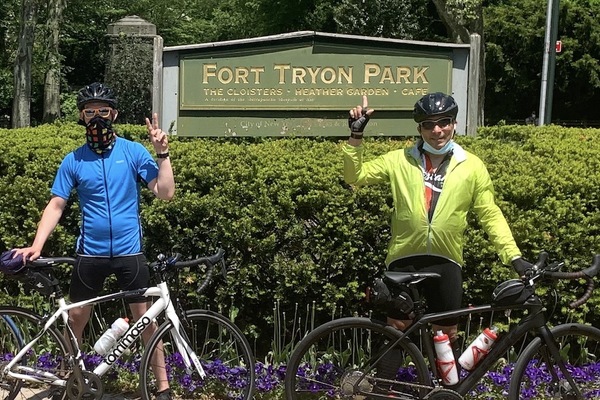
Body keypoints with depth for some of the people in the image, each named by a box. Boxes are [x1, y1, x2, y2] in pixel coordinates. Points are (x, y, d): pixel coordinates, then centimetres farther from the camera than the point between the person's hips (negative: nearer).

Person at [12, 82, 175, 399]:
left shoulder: (133, 152, -2)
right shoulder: (73, 161, 1)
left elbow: (165, 192, -7)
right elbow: (56, 205, 0)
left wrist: (162, 153, -16)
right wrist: (37, 246, -11)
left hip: (129, 250, -1)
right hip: (90, 252, 2)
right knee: (75, 317, 11)